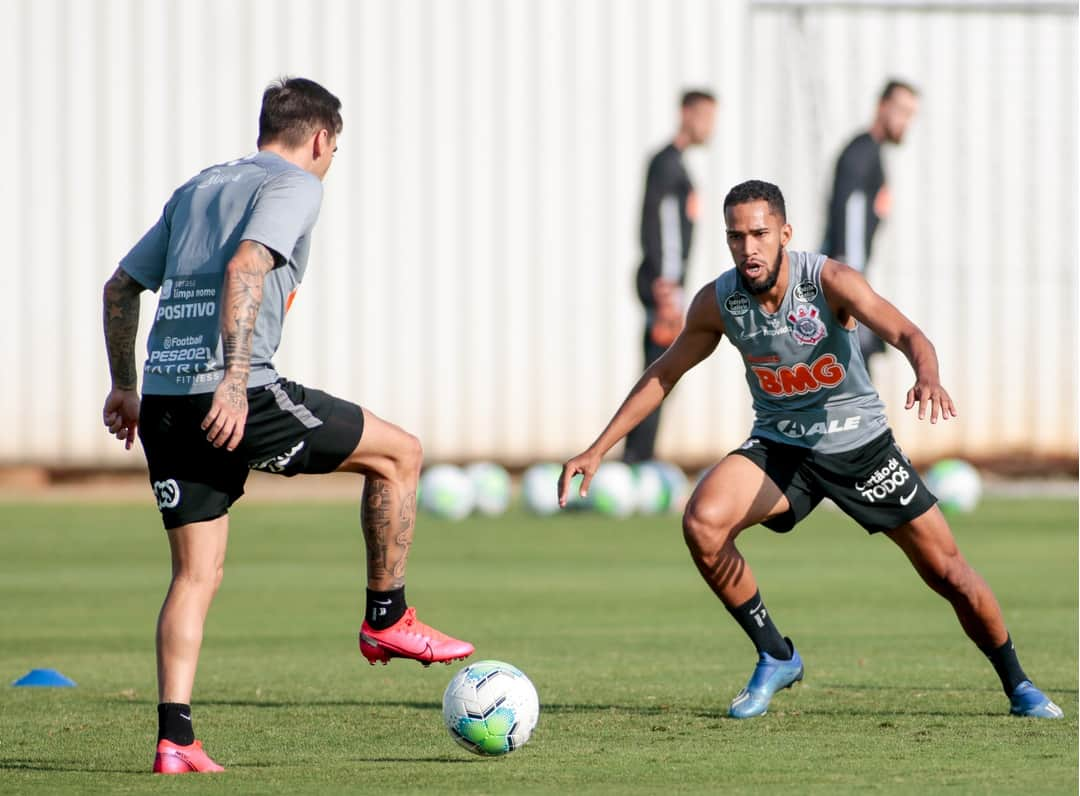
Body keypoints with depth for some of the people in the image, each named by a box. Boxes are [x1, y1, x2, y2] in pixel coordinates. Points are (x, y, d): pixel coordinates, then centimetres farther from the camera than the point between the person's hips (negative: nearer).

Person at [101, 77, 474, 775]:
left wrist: (124, 387, 31)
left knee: (196, 573, 10)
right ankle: (387, 619, 17)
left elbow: (121, 286, 25)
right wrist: (236, 379, -24)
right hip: (238, 396, -7)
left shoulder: (194, 190, 24)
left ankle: (175, 739, -1)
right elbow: (245, 268, -18)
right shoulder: (296, 185, 0)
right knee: (397, 453, 12)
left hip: (164, 403, 7)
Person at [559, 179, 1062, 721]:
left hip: (860, 441, -2)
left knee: (946, 570, 0)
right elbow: (663, 374, 1)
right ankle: (776, 658, -7)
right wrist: (597, 450, -2)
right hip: (781, 445, 2)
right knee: (702, 522, -26)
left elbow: (907, 334, -34)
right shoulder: (716, 301, -13)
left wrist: (928, 377, -58)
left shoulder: (828, 280, -22)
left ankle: (1017, 686, 25)